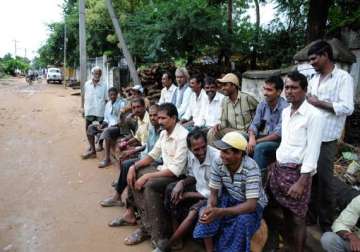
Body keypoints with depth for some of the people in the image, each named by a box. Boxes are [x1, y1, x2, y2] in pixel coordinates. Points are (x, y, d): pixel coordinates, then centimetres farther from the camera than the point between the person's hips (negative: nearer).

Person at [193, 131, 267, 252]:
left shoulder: (251, 168, -31)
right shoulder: (219, 164, -17)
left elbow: (251, 204, -35)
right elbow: (213, 193, -8)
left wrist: (220, 212, -45)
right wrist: (210, 207, -33)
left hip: (253, 203, -4)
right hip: (230, 199, 4)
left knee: (243, 220, -33)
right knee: (207, 214, -20)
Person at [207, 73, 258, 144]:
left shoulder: (247, 98, -10)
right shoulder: (225, 101, 6)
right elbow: (224, 121, 10)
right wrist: (219, 126, -14)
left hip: (247, 132, -5)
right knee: (212, 132, -16)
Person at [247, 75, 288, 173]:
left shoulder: (284, 107, -19)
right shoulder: (262, 105, 1)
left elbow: (278, 134, -23)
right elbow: (254, 125, 1)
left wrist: (257, 141, -24)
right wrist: (252, 138, -21)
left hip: (278, 142, -6)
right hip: (264, 139, 6)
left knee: (259, 147, -32)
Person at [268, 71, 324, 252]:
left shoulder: (313, 115, -14)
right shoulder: (285, 112, 9)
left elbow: (313, 151, -16)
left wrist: (302, 182, -19)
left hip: (297, 171, -6)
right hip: (278, 168, 7)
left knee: (297, 217, 5)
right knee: (285, 211, 19)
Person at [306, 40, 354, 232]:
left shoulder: (343, 78, -6)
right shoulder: (314, 79, 15)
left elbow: (347, 108, -16)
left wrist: (318, 103, -13)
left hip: (326, 139, -6)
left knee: (324, 180, 4)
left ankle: (326, 223, 22)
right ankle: (310, 215, 29)